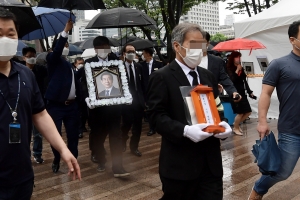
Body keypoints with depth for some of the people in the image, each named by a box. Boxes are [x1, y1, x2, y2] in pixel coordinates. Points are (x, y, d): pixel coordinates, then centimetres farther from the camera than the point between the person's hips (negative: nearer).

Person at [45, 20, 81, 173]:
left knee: (73, 135, 9)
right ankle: (56, 160, 23)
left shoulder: (70, 65, 17)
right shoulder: (53, 60, 0)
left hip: (72, 105, 5)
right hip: (56, 105, -5)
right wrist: (65, 31, -27)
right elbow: (57, 50, -23)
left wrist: (79, 100, 11)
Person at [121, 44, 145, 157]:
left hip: (138, 100, 4)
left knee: (137, 125, 9)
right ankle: (122, 142, 34)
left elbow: (142, 83, 8)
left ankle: (134, 147, 25)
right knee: (127, 124, 5)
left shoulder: (138, 67, 5)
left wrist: (143, 98, 5)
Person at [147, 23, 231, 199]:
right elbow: (157, 115, -12)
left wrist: (223, 125, -3)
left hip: (210, 162, 6)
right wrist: (185, 130, -26)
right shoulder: (162, 77, -6)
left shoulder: (208, 76, 15)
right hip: (180, 164, -5)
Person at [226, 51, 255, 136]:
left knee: (248, 112, 6)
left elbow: (245, 81, 15)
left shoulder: (241, 68, 10)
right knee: (240, 113, -7)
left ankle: (236, 123, 28)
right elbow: (232, 80, -21)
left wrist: (250, 92, 14)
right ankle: (235, 128, 17)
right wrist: (237, 71, -17)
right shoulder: (229, 69, -7)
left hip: (242, 93, 7)